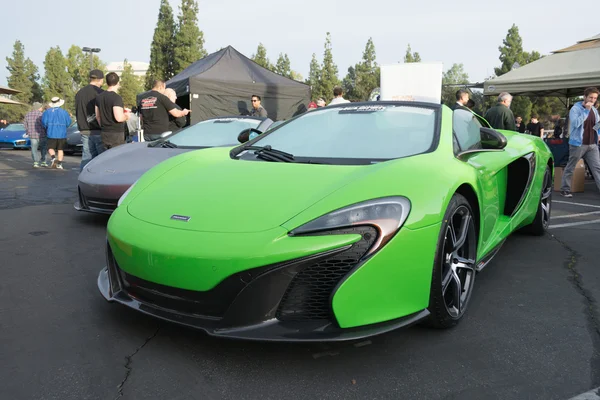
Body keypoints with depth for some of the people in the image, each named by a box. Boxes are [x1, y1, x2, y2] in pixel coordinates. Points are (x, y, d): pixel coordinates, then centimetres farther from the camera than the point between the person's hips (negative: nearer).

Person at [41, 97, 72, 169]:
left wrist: (47, 128, 12)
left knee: (51, 148, 8)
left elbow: (44, 122, -8)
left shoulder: (47, 112, -1)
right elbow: (68, 123, -1)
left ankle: (53, 158, -20)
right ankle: (59, 164, 4)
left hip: (51, 134, -1)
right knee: (60, 149, 6)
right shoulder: (64, 112, 0)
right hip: (62, 134, 1)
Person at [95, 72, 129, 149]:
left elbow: (97, 116, 17)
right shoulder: (117, 98, -16)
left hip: (104, 134, 8)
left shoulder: (99, 97, 9)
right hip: (116, 134, -8)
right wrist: (126, 116, -4)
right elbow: (119, 118, -24)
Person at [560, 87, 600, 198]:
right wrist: (586, 110, -21)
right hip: (578, 144, -6)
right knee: (570, 168, 4)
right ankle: (565, 189, 13)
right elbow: (576, 123, -22)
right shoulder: (575, 109, -7)